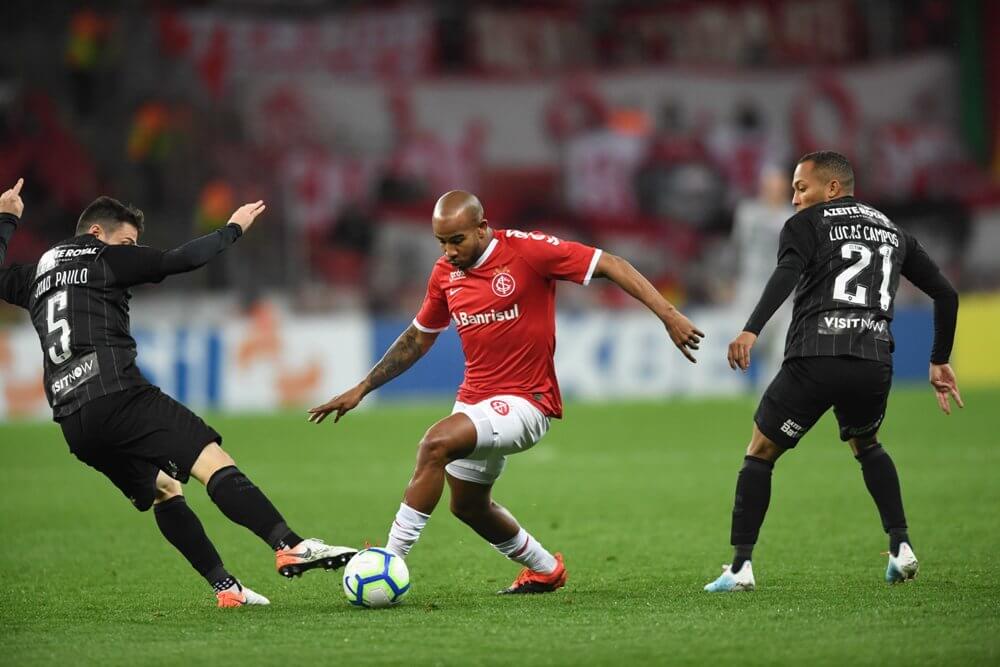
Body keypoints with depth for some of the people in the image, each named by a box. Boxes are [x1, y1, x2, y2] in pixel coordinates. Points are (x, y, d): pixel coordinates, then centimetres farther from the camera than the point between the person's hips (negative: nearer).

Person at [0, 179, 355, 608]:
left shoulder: (37, 275, 24)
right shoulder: (103, 258, 6)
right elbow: (180, 260, 3)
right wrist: (232, 229, 16)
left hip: (72, 422, 8)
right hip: (116, 393, -8)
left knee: (163, 491, 20)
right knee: (214, 461, -17)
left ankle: (224, 587, 10)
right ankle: (290, 547, -35)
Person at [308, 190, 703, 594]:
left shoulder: (526, 250, -15)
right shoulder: (445, 275, 3)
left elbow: (609, 266, -14)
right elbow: (417, 339, 18)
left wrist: (668, 315, -23)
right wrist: (361, 389, 15)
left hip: (524, 402, -8)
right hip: (475, 399, 8)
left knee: (436, 443, -29)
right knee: (468, 506, 21)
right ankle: (546, 570, 45)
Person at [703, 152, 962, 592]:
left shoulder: (807, 224, 9)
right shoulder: (892, 231, 25)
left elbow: (786, 275, -12)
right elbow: (945, 293, 25)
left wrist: (751, 331, -24)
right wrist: (940, 362, 32)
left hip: (814, 358, -5)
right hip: (875, 362, 5)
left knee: (760, 454, 11)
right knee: (867, 447, 32)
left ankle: (740, 567, 1)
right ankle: (901, 547, 17)